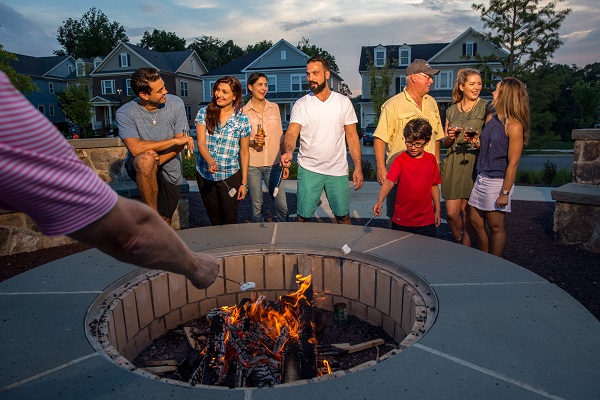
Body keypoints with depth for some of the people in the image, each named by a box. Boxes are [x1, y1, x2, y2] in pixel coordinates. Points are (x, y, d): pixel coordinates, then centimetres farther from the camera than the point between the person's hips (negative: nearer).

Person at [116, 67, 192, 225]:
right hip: (141, 167, -3)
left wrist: (159, 160, -24)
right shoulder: (125, 113, -17)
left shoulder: (175, 103, -11)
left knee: (165, 222, 4)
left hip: (169, 168, 3)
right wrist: (174, 140, -28)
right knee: (146, 158, -38)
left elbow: (181, 143, -8)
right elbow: (135, 149, -30)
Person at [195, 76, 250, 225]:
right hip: (205, 174, 2)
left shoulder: (242, 119, -4)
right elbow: (201, 143, -9)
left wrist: (244, 182, -1)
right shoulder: (204, 113, -2)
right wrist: (211, 162, -30)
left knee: (230, 220, 2)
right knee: (214, 218, 15)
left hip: (230, 176, -2)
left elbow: (244, 152, 1)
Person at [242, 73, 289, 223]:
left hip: (273, 164, 2)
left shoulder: (274, 107, 9)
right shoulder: (243, 111, 1)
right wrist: (252, 142, -15)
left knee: (282, 206, -2)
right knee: (257, 206, 5)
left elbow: (280, 137, 12)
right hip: (252, 164, -2)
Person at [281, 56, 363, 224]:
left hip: (338, 169, 1)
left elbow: (352, 136, 4)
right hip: (308, 169, -1)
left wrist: (358, 168, -1)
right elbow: (292, 132, -12)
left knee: (343, 216, 10)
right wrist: (288, 152, -35)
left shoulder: (343, 102, 3)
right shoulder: (301, 104, -1)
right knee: (303, 217, 3)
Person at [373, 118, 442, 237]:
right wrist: (380, 201, -38)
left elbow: (434, 185, 12)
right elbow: (389, 181, -22)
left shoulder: (431, 159, 3)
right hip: (402, 221, -2)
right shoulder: (400, 160, -8)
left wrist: (437, 210, 15)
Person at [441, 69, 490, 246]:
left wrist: (478, 141, -19)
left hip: (474, 163, -2)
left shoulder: (485, 107, 3)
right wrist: (450, 137, -5)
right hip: (452, 163, 3)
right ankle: (458, 242, 25)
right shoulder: (451, 110, 13)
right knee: (451, 212, -2)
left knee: (466, 210, 2)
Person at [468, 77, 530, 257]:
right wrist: (477, 143, 1)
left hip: (497, 181, -8)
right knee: (476, 221, 15)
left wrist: (505, 193, -18)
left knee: (495, 226, 4)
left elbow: (513, 163, -17)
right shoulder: (492, 119, 9)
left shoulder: (514, 125, -16)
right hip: (481, 179, 9)